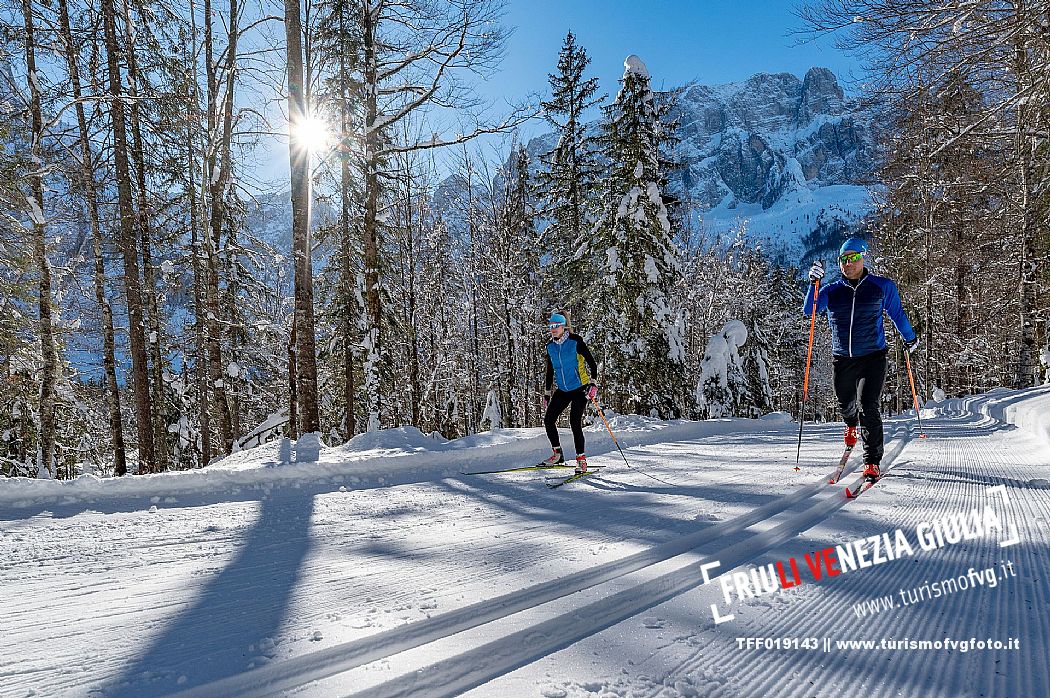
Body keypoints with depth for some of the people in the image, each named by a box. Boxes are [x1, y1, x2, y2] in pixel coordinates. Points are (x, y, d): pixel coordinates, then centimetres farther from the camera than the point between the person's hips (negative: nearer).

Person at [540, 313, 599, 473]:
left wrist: (592, 383, -20)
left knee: (575, 423, -14)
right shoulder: (550, 346, 6)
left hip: (579, 389, -6)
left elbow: (592, 363, -9)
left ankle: (581, 459, -2)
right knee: (548, 420, -1)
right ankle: (557, 454, 14)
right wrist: (547, 393, 15)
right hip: (562, 390, 6)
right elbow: (550, 371, 16)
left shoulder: (575, 341, -11)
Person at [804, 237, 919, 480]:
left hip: (872, 357, -2)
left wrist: (910, 338, 28)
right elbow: (808, 310, -11)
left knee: (868, 407, -14)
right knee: (846, 404, 18)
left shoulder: (882, 287, 1)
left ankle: (872, 462, -7)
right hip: (842, 360, 3)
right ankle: (851, 424, 55)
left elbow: (897, 314, 16)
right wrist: (814, 282, -22)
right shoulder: (832, 291, 3)